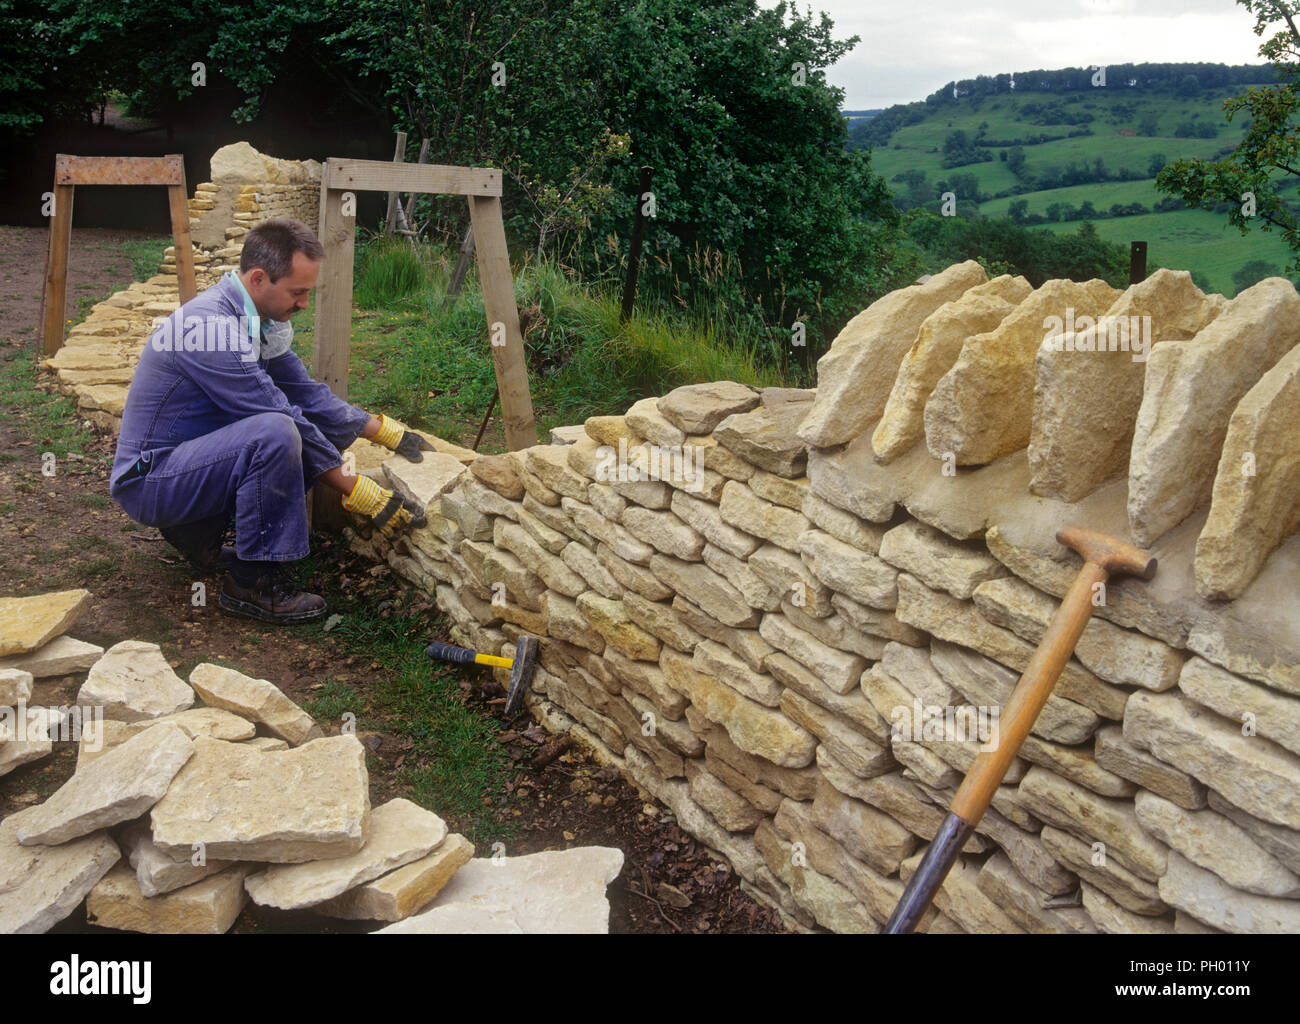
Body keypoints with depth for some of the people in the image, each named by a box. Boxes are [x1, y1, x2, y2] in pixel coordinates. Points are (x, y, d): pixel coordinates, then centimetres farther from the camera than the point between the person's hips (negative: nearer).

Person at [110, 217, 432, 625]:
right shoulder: (213, 325, -25)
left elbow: (307, 394, 13)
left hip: (187, 460, 10)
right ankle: (252, 582, -17)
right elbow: (280, 418, -26)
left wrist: (388, 431, 8)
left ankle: (197, 529, 10)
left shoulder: (253, 320, 5)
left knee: (314, 427, 4)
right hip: (147, 480, -9)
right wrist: (361, 493, -24)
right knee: (275, 434, -32)